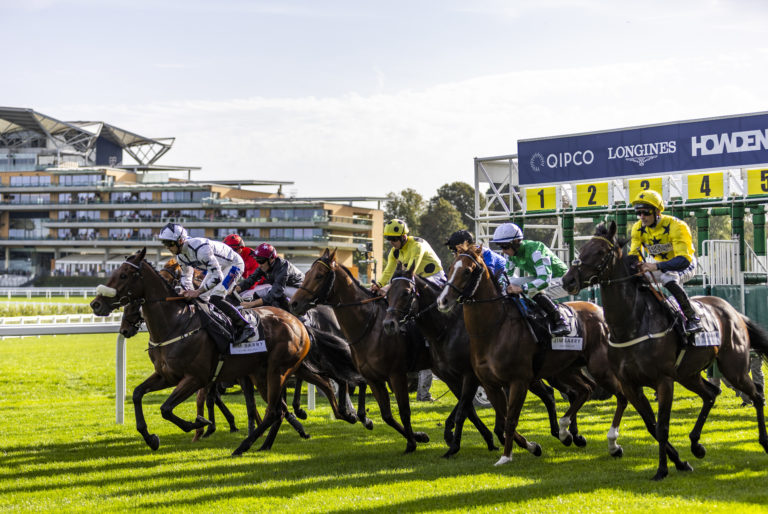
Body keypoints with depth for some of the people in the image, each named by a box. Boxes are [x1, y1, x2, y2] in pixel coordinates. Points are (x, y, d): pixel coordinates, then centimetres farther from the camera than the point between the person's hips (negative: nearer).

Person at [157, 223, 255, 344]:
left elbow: (218, 276, -38)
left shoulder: (200, 248, -37)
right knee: (200, 299, 6)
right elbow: (186, 275, 11)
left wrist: (198, 291, -37)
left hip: (233, 264, -10)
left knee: (215, 299, -23)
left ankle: (245, 328, -20)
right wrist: (189, 292, -7)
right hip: (217, 267, 10)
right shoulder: (180, 255, -7)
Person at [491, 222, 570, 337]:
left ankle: (560, 322, -21)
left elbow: (545, 280, -40)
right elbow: (507, 273, 8)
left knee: (534, 291, -34)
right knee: (510, 284, -8)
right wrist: (500, 283, -15)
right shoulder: (512, 253, -7)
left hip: (562, 280, -8)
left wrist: (521, 288, -47)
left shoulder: (535, 250, -31)